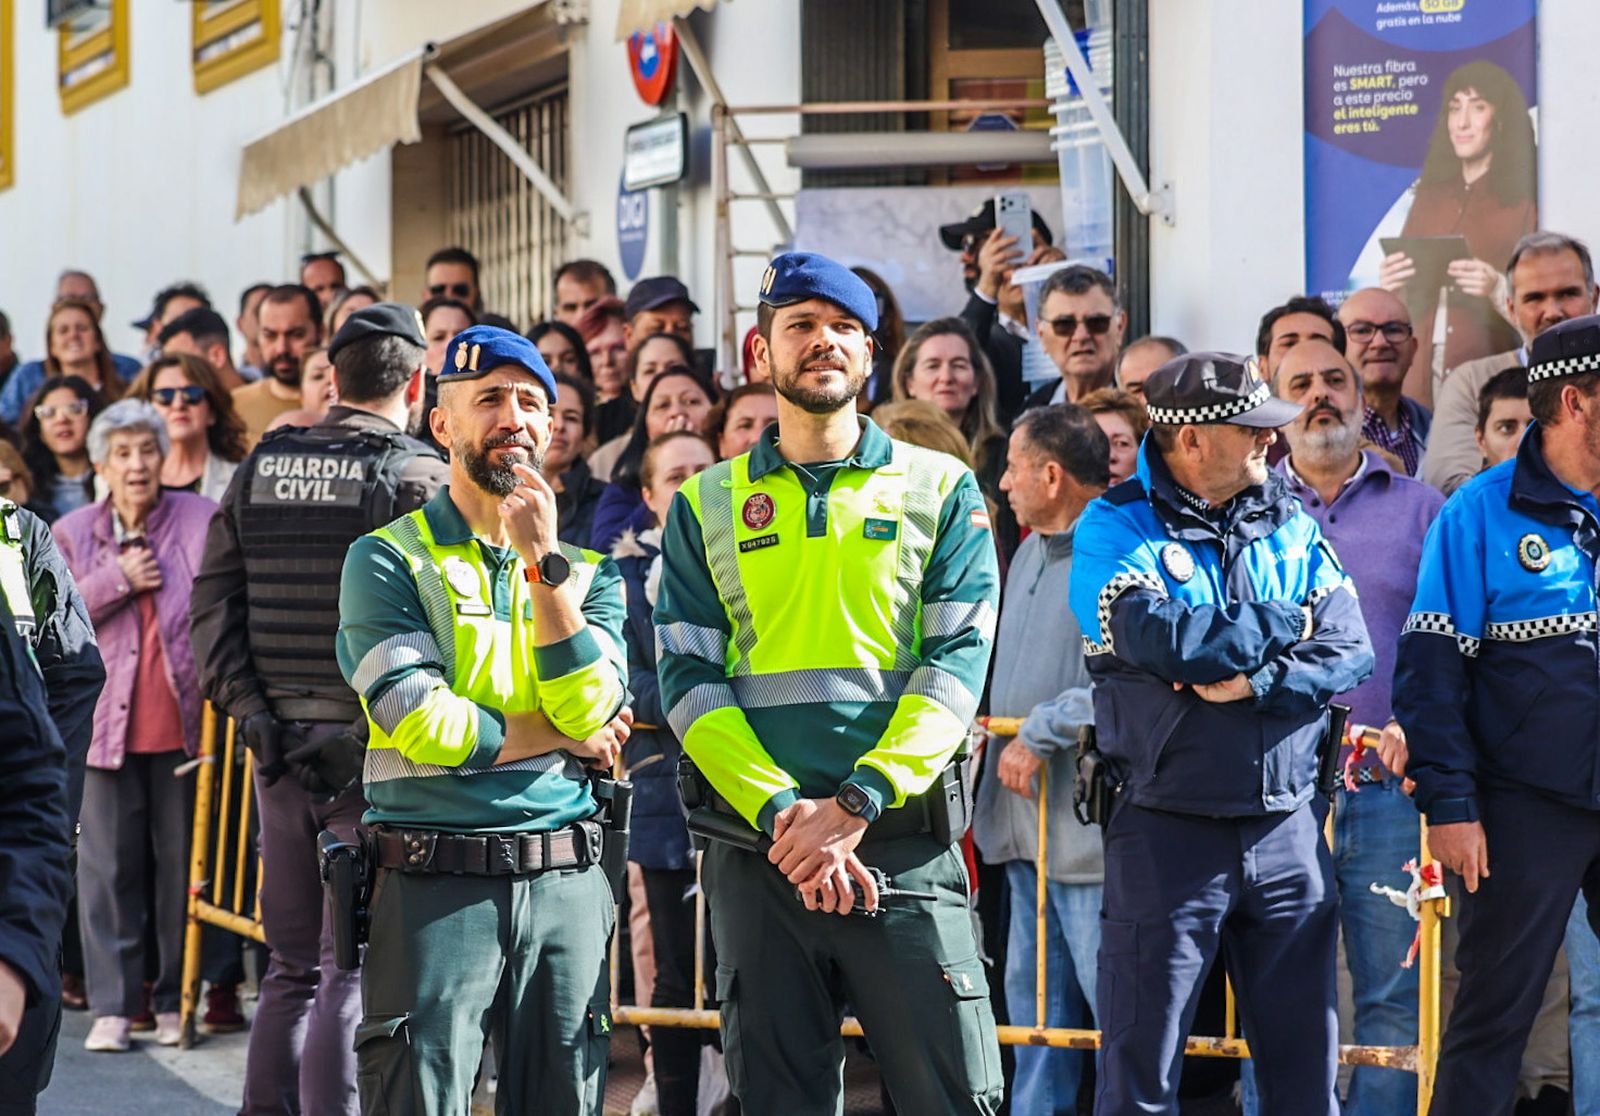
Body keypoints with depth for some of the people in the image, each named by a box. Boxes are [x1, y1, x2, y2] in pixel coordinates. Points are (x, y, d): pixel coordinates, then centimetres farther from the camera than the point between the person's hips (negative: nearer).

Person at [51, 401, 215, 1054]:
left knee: (184, 863, 5)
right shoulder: (72, 534, 7)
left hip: (185, 722, -1)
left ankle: (176, 1000, 15)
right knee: (109, 864, 1)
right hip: (107, 722, 1)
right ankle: (113, 1005, 7)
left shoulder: (202, 521, 2)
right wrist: (117, 578, -10)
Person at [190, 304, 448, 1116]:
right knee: (355, 965, -2)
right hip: (375, 750, -5)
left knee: (291, 963, 14)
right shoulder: (417, 478, -8)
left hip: (279, 743, 5)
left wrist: (251, 711, 3)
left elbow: (213, 605, 6)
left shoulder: (258, 471, 8)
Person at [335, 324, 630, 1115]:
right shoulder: (391, 559, 0)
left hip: (566, 882, 4)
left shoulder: (589, 572, 12)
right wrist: (561, 735, -3)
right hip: (435, 887, -4)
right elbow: (422, 723, -11)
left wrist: (544, 559, -8)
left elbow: (593, 711, -6)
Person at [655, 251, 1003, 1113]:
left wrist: (856, 803, -14)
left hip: (904, 840, -1)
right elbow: (688, 679, 3)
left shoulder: (941, 491, 8)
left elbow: (956, 663, -2)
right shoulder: (706, 507, 12)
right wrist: (779, 812, -12)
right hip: (755, 848, 2)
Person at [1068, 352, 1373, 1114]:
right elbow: (1160, 638, -20)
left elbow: (1350, 652, 0)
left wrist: (1258, 682, -16)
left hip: (1288, 826, 4)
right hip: (1168, 828, -4)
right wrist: (1282, 624, -6)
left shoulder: (1292, 526, 10)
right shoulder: (1116, 528, -3)